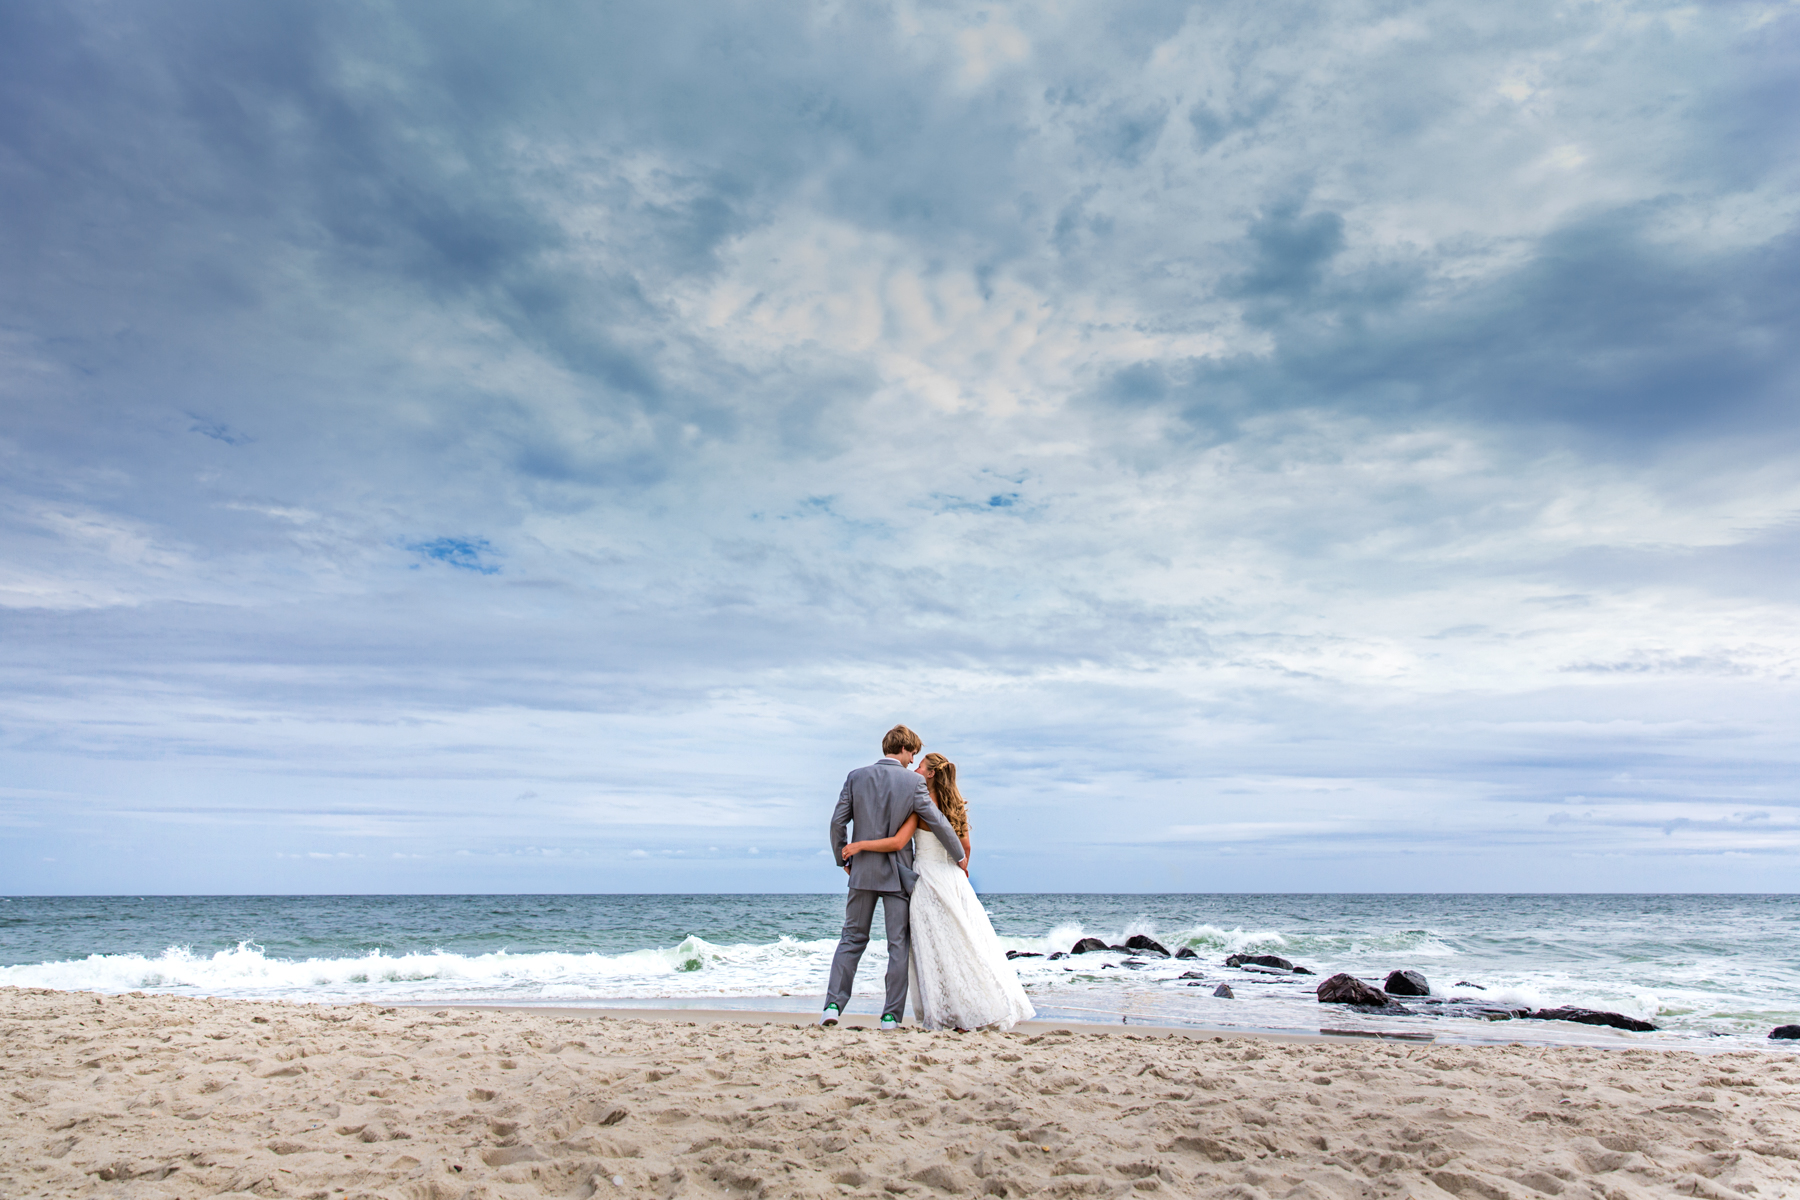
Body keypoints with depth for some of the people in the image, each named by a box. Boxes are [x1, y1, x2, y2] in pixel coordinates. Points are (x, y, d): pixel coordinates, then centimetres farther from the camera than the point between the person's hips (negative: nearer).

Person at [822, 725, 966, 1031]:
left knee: (852, 939, 13)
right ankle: (891, 1015, 6)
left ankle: (833, 1005, 4)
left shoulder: (857, 777, -1)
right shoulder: (913, 781, -7)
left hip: (863, 871, 2)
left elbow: (837, 823, -2)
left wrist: (842, 859, 12)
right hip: (898, 873, -2)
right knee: (898, 945, 6)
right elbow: (937, 822, -7)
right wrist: (959, 855, 7)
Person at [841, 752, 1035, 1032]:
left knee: (940, 949, 0)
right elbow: (966, 847, 15)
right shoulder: (955, 805, 10)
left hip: (929, 880, -7)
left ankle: (966, 1016, 3)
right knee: (966, 944, 11)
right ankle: (990, 1006, 13)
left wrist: (859, 845, -14)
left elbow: (897, 842, -19)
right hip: (954, 879, 7)